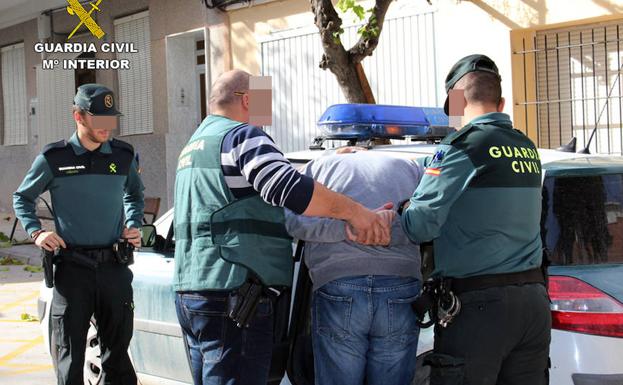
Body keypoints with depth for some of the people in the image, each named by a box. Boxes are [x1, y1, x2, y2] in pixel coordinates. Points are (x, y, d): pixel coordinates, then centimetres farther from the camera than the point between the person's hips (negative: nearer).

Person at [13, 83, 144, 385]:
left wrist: (134, 225, 9)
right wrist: (36, 232, -3)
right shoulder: (54, 158, -2)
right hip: (72, 268, -3)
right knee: (71, 352, 2)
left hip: (113, 266, 3)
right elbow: (22, 198, 11)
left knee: (117, 349, 10)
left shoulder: (123, 155, 6)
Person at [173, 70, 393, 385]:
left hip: (189, 290, 10)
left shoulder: (194, 146, 24)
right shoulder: (242, 136, -8)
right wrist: (353, 211, -20)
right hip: (231, 297, -10)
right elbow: (289, 189, -24)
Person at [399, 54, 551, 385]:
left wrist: (403, 209, 7)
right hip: (534, 301, 7)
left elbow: (421, 226, -15)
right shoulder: (527, 149, 12)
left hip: (479, 306, -7)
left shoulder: (463, 145, -10)